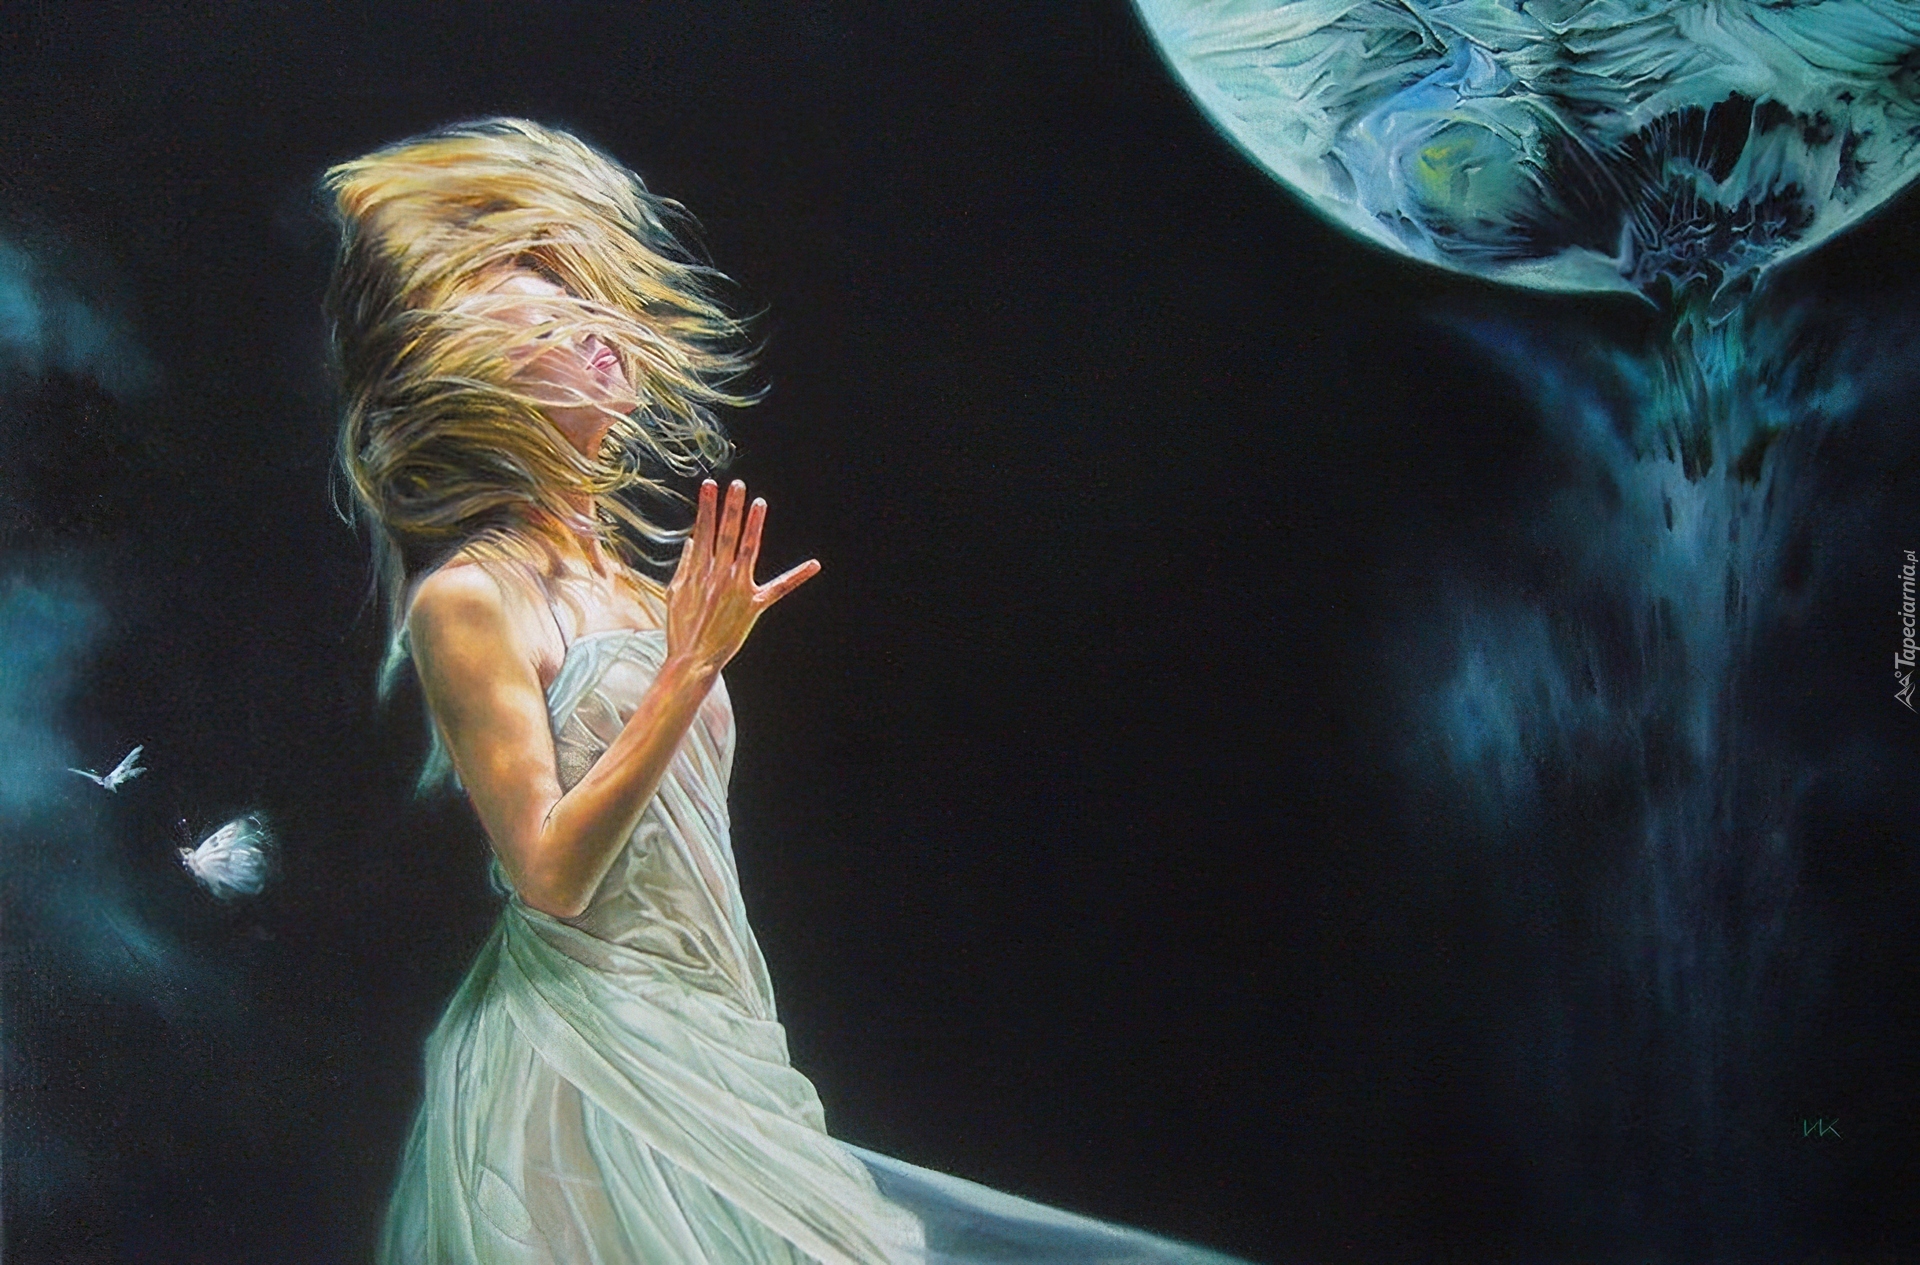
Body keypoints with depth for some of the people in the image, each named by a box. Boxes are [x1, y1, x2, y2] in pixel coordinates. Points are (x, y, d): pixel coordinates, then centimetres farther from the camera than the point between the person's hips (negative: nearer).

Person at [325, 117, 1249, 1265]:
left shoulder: (618, 575, 13)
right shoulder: (468, 598, -10)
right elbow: (548, 876, -19)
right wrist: (692, 668, -21)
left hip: (702, 1048, 8)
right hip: (583, 1062, -8)